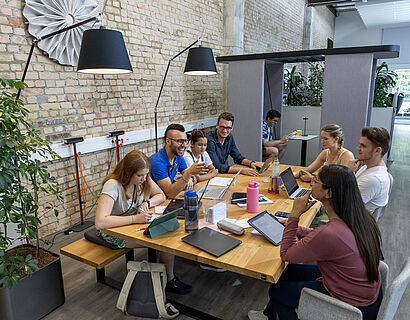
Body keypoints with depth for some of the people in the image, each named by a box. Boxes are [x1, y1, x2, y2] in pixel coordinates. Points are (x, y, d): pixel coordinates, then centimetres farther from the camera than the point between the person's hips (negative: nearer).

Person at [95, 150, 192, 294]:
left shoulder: (142, 178, -9)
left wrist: (147, 203, -18)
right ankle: (170, 280, 2)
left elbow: (161, 195, 4)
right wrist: (135, 218, -41)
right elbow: (100, 222, -38)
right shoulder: (113, 186, -29)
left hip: (135, 223, 7)